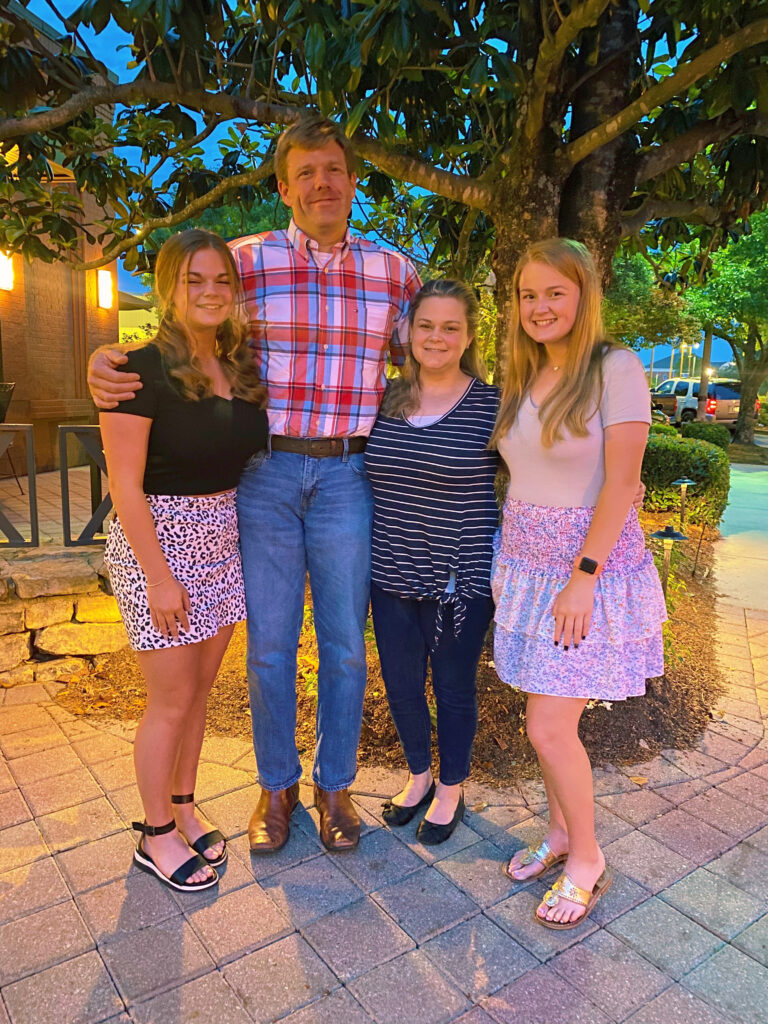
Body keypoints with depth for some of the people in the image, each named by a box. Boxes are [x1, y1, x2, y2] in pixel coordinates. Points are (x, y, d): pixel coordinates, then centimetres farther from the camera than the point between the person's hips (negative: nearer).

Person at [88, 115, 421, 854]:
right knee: (269, 643, 8)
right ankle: (276, 785, 30)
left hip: (347, 476, 1)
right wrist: (106, 362, -13)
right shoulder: (248, 260, 2)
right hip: (264, 472, -1)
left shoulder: (394, 272, 6)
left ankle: (334, 784, 31)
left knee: (344, 644, 9)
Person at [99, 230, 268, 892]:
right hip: (161, 537, -6)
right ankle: (156, 836, 26)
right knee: (173, 699, 4)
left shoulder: (241, 367, 6)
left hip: (224, 538, 6)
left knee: (200, 688, 17)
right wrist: (160, 577, -17)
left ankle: (183, 807, 37)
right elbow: (125, 485, -16)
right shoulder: (144, 370, -13)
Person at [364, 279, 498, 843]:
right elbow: (365, 477, 15)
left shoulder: (492, 404, -8)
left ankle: (451, 790, 37)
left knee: (454, 689, 12)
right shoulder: (386, 399, 3)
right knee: (401, 684, 16)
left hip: (460, 579, -4)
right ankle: (419, 775, 43)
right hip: (392, 574, 4)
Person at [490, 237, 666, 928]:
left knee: (549, 727, -4)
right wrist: (509, 557, 8)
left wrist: (582, 576, -18)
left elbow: (620, 483, -15)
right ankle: (561, 832, 35)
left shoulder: (615, 369, -10)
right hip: (527, 564, 6)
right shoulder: (521, 378, 10)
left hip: (590, 565, -6)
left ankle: (587, 860, 20)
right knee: (549, 716, 14)